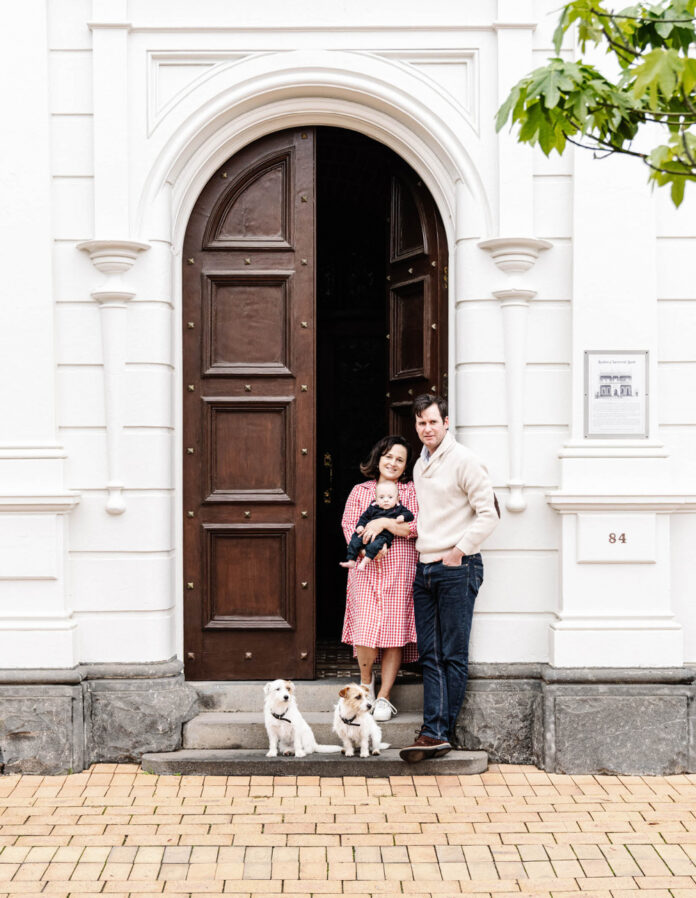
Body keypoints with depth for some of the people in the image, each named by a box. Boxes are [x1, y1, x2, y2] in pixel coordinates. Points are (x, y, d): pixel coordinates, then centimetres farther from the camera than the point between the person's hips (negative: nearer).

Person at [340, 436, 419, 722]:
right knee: (365, 631, -9)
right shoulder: (360, 491, 13)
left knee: (394, 633, -2)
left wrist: (384, 523, -13)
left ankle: (384, 697, 7)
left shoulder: (411, 491, 9)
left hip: (400, 572, 0)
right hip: (366, 570, 0)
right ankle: (366, 681, 19)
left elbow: (419, 527, -4)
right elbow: (348, 526, 4)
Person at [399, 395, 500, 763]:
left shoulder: (463, 460, -7)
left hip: (457, 567, -8)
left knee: (453, 655, -2)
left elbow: (488, 514, -10)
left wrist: (458, 552, -11)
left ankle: (440, 731, 0)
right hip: (425, 567, 8)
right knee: (430, 656, 2)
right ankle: (435, 733, 1)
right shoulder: (420, 466, 17)